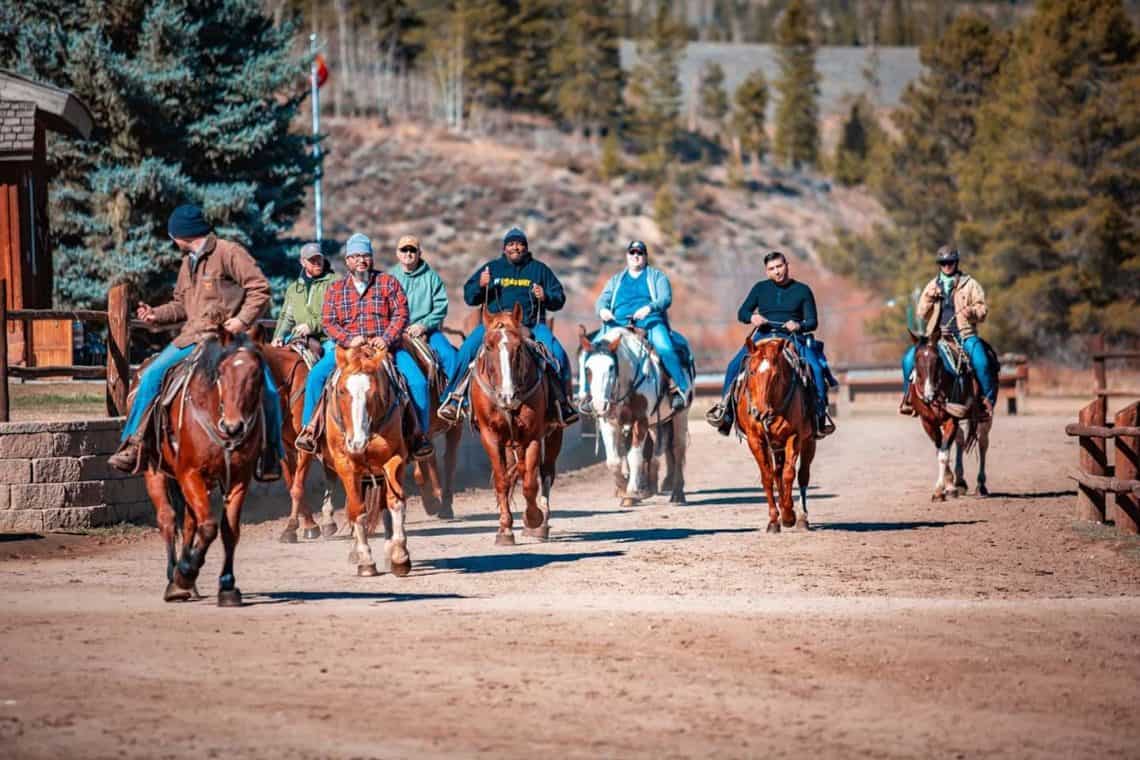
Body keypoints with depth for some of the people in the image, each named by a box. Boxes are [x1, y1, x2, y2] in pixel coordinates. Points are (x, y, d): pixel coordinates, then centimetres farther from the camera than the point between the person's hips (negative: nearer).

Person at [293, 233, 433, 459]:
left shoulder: (388, 282, 6)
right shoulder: (335, 288, 9)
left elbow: (400, 314, 0)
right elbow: (328, 321, 2)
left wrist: (386, 339, -17)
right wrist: (348, 340, -16)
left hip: (386, 345, -1)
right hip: (347, 346, 1)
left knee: (418, 381, -20)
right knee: (316, 375, -21)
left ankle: (420, 432, -6)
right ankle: (309, 428, -12)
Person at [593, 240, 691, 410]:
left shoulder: (656, 276, 16)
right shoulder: (616, 280, 26)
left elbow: (665, 298, 1)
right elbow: (602, 300, 16)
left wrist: (649, 308, -21)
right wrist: (602, 310, -10)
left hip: (650, 321, -3)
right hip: (618, 322, 3)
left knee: (665, 348, -32)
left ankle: (683, 388, -24)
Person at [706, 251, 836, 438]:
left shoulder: (802, 290, 8)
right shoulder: (760, 288, 14)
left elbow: (812, 322, 5)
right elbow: (742, 313, 14)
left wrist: (799, 326, -17)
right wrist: (752, 317, -9)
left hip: (793, 339, -2)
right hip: (764, 337, 2)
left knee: (816, 369, -28)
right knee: (735, 365, -21)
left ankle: (820, 413, -19)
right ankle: (724, 406, -8)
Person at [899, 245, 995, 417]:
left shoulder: (970, 284, 8)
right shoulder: (932, 286, 15)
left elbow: (982, 310, 5)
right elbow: (922, 314, 12)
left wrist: (973, 312, -18)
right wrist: (928, 298, -6)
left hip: (964, 334, -3)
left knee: (980, 362, -31)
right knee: (909, 358, -15)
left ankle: (988, 399, -17)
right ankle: (908, 397, 1)